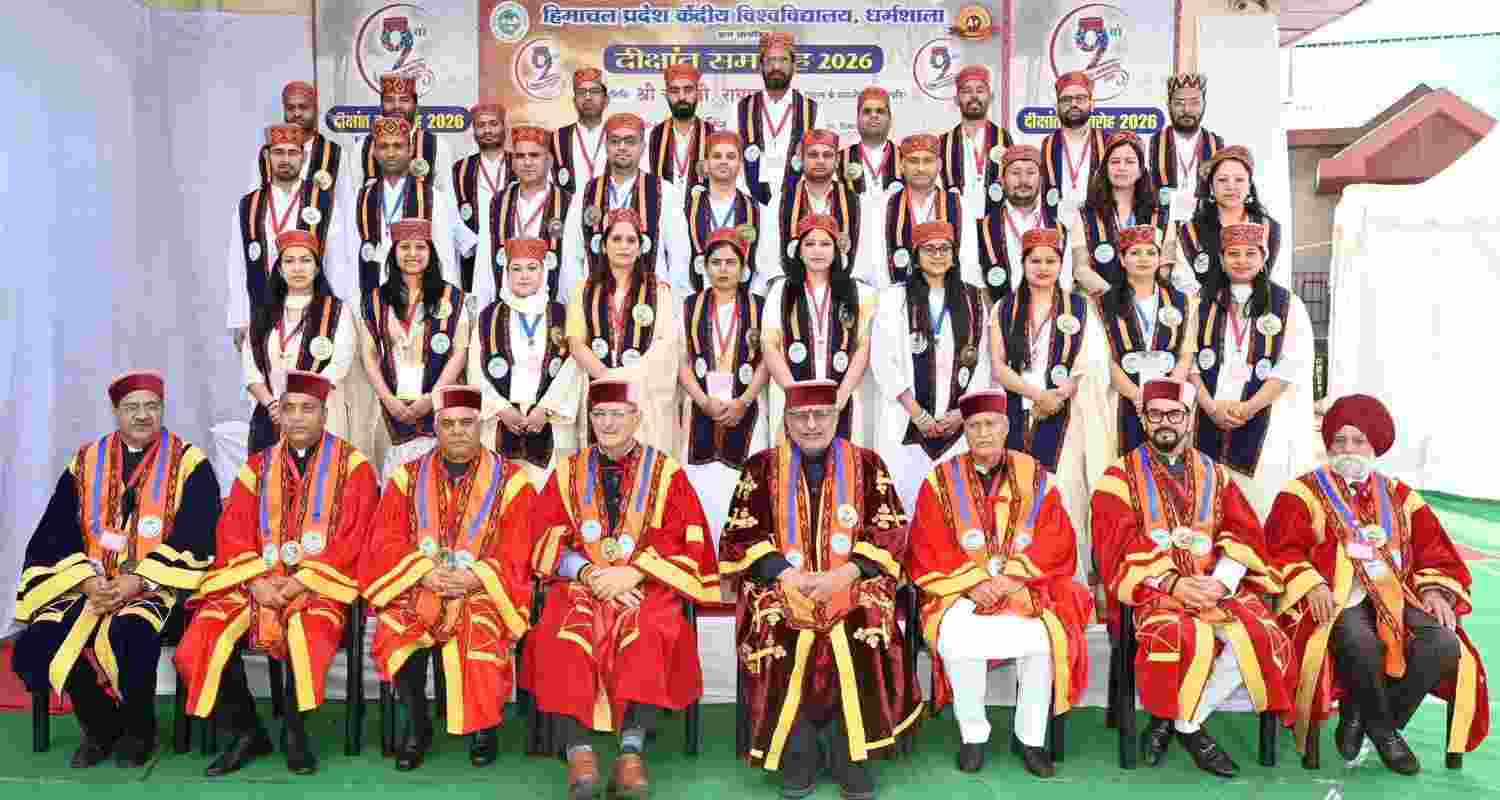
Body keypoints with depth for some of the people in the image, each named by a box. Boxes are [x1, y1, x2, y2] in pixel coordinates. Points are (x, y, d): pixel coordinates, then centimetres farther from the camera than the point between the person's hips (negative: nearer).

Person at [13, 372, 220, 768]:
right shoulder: (86, 462, 12)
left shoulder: (188, 462, 0)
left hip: (157, 584, -4)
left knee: (128, 636, -34)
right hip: (88, 583, 4)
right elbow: (57, 534, 7)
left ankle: (138, 731, -5)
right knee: (36, 645, -20)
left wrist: (136, 581, -17)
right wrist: (88, 581, -11)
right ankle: (99, 726, 5)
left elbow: (194, 540, -8)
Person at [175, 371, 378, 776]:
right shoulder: (258, 467, 14)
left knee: (309, 639, -34)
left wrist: (301, 581, -16)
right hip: (255, 583, 4)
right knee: (202, 643, -20)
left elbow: (353, 541, -6)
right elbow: (233, 535, 7)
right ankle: (247, 731, 0)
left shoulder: (352, 465, 2)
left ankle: (295, 729, -8)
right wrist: (256, 582, -12)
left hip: (319, 585, -4)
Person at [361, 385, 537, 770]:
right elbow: (386, 543, 3)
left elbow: (517, 554, -2)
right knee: (395, 633, -27)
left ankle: (484, 725, -1)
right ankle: (418, 725, -1)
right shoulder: (407, 477, 10)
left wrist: (475, 577, -18)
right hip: (416, 586, 2)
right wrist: (425, 573, -14)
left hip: (482, 591, -2)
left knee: (479, 636, -30)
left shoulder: (511, 480, 3)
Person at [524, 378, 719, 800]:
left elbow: (682, 543, 0)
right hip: (582, 582, 2)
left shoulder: (667, 472, 8)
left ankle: (632, 752, -37)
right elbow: (548, 539, 6)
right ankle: (578, 750, -31)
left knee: (648, 637, -34)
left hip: (647, 585, -2)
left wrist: (633, 573, -14)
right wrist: (588, 572, -11)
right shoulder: (568, 471, 14)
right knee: (564, 636, -30)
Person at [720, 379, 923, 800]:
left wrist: (844, 575, -13)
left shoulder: (867, 464, 9)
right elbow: (741, 536, 2)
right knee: (773, 627, -30)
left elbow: (891, 532, 2)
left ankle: (850, 752, -17)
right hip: (783, 582, 0)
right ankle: (796, 752, -15)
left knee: (869, 627, -31)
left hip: (853, 582, 0)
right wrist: (788, 575, -13)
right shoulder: (762, 466, 9)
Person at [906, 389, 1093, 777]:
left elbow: (1057, 547, 0)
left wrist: (1011, 577, -15)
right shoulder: (940, 480, 3)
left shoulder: (1036, 478, 6)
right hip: (960, 592, -1)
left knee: (1046, 638, -28)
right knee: (956, 640, -31)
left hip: (1025, 589, 1)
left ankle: (1031, 737, -5)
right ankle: (972, 734, -8)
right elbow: (927, 554, -1)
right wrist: (974, 582, -15)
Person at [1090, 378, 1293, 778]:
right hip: (1152, 587, -4)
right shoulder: (1120, 476, 5)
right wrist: (1172, 582, -18)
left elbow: (1245, 534, 6)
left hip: (1215, 586, 4)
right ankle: (1189, 728, -5)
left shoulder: (1215, 475, 16)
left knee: (1258, 637, -23)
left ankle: (1172, 721, -7)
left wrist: (1221, 582, -13)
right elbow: (1120, 545, -6)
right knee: (1183, 637, -34)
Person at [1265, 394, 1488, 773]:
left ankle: (1360, 718, -8)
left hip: (1396, 595, 4)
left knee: (1444, 645, -24)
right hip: (1339, 597, -4)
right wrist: (1312, 586, -19)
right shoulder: (1303, 493, 6)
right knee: (1360, 643, -36)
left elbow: (1435, 551, 17)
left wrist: (1435, 590, -2)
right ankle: (1384, 729, -5)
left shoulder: (1400, 497, 20)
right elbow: (1283, 549, -3)